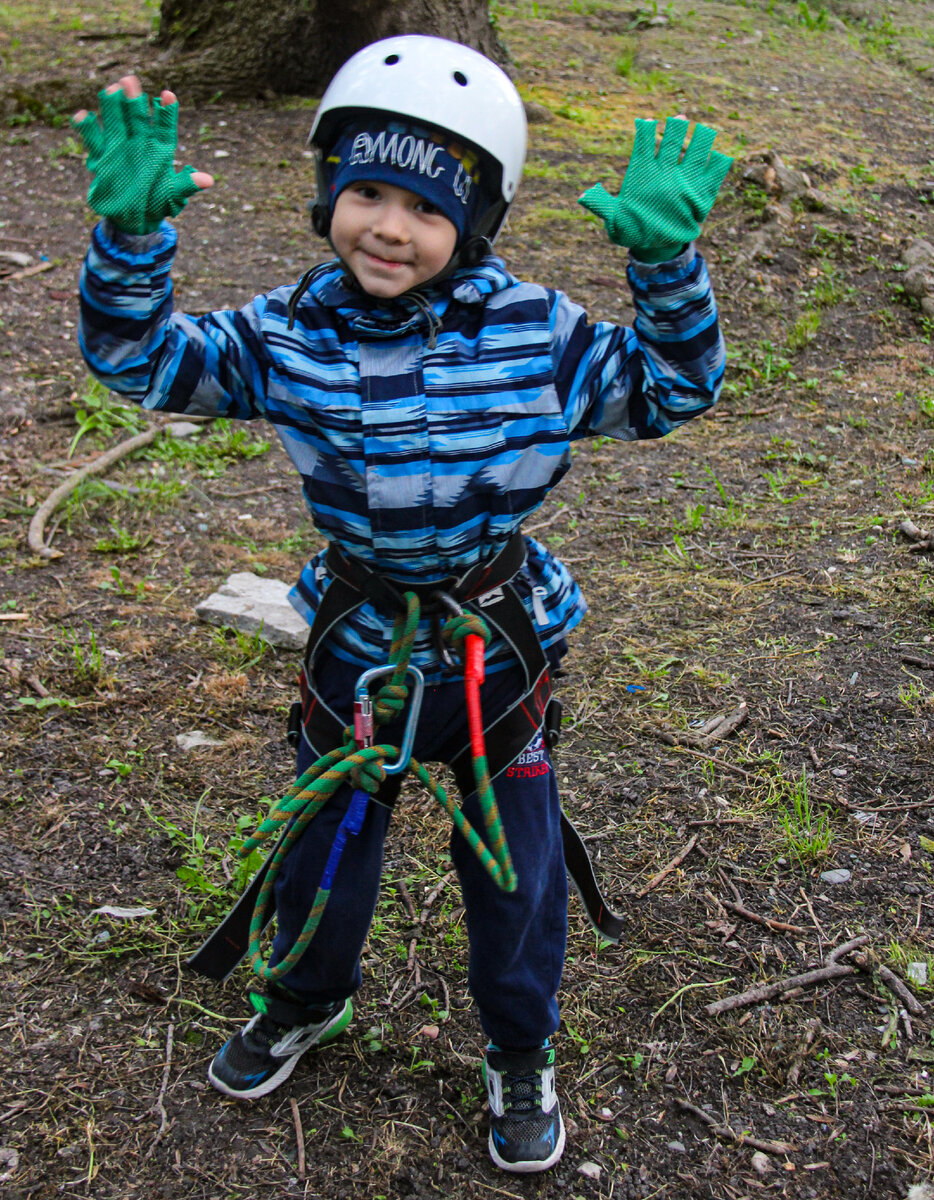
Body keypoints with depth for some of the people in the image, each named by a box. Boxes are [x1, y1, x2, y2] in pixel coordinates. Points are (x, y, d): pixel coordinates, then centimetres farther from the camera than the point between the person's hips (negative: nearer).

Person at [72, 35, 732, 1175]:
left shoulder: (533, 330, -14)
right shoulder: (290, 331, -10)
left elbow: (666, 389, -11)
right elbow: (140, 357, -10)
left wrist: (664, 260, -27)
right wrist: (131, 230, -26)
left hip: (497, 643, -1)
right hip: (355, 639, 2)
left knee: (516, 867, 12)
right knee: (323, 840, 21)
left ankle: (520, 1056, 41)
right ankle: (309, 1000, 52)